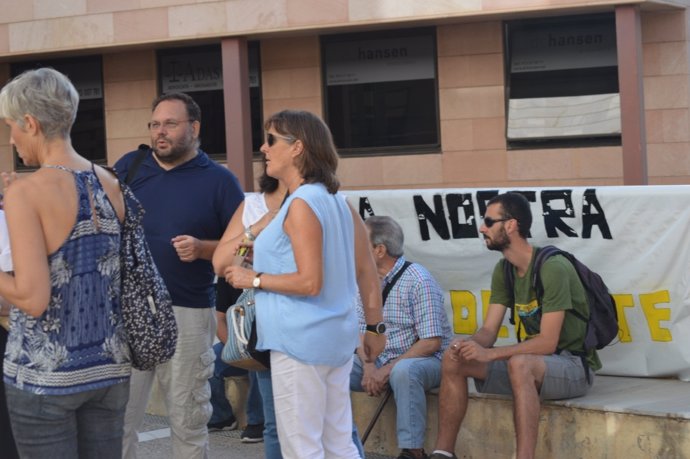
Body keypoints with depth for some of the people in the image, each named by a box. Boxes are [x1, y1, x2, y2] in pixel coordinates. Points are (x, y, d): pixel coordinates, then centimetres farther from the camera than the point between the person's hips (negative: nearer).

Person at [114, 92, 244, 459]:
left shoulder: (218, 180, 1)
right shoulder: (129, 165, 8)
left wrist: (202, 248, -16)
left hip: (188, 314, -2)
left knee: (188, 420, 7)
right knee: (118, 417, 2)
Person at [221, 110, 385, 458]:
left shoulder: (301, 204, -15)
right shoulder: (338, 203, 11)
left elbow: (310, 282, -21)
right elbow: (367, 274, 13)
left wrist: (254, 280, -10)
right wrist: (374, 328, 20)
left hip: (301, 340, -9)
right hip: (337, 336, 9)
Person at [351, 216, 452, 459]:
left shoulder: (418, 280, -15)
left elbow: (431, 342, -19)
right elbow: (363, 333, 9)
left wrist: (388, 369, -20)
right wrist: (369, 367, -11)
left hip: (424, 360, -7)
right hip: (380, 361, 7)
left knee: (403, 371, -39)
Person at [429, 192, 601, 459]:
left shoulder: (552, 268, -21)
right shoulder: (504, 270, 5)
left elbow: (547, 342, -25)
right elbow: (488, 331, 2)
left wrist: (489, 354, -30)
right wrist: (468, 346, -21)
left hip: (574, 366, -8)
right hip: (532, 363, 8)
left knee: (519, 364, -39)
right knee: (454, 360, -4)